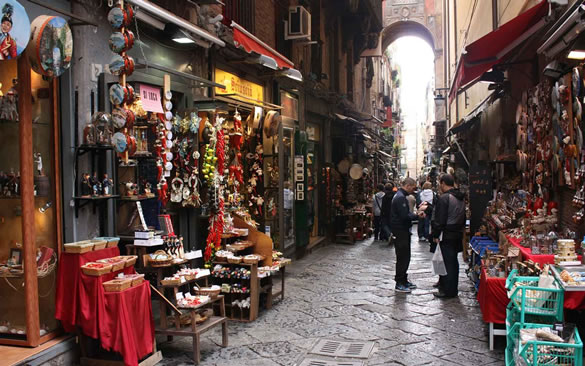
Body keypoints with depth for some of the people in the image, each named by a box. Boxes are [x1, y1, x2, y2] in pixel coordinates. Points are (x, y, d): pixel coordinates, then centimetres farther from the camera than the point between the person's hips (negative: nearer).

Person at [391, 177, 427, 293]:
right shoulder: (401, 197, -19)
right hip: (401, 232, -11)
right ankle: (399, 284, 2)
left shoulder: (400, 196, 16)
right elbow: (405, 216, -24)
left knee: (405, 257, 16)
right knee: (403, 258, -5)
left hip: (403, 231, 11)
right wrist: (417, 216, -12)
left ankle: (404, 280, 24)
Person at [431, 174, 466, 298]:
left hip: (447, 235, -9)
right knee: (454, 261, 17)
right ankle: (453, 288, 26)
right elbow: (463, 217, 18)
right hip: (458, 234, 9)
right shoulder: (461, 198, 11)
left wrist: (435, 235, -10)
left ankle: (448, 291, 3)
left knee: (448, 262, -3)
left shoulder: (444, 198, -17)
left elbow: (440, 219, -18)